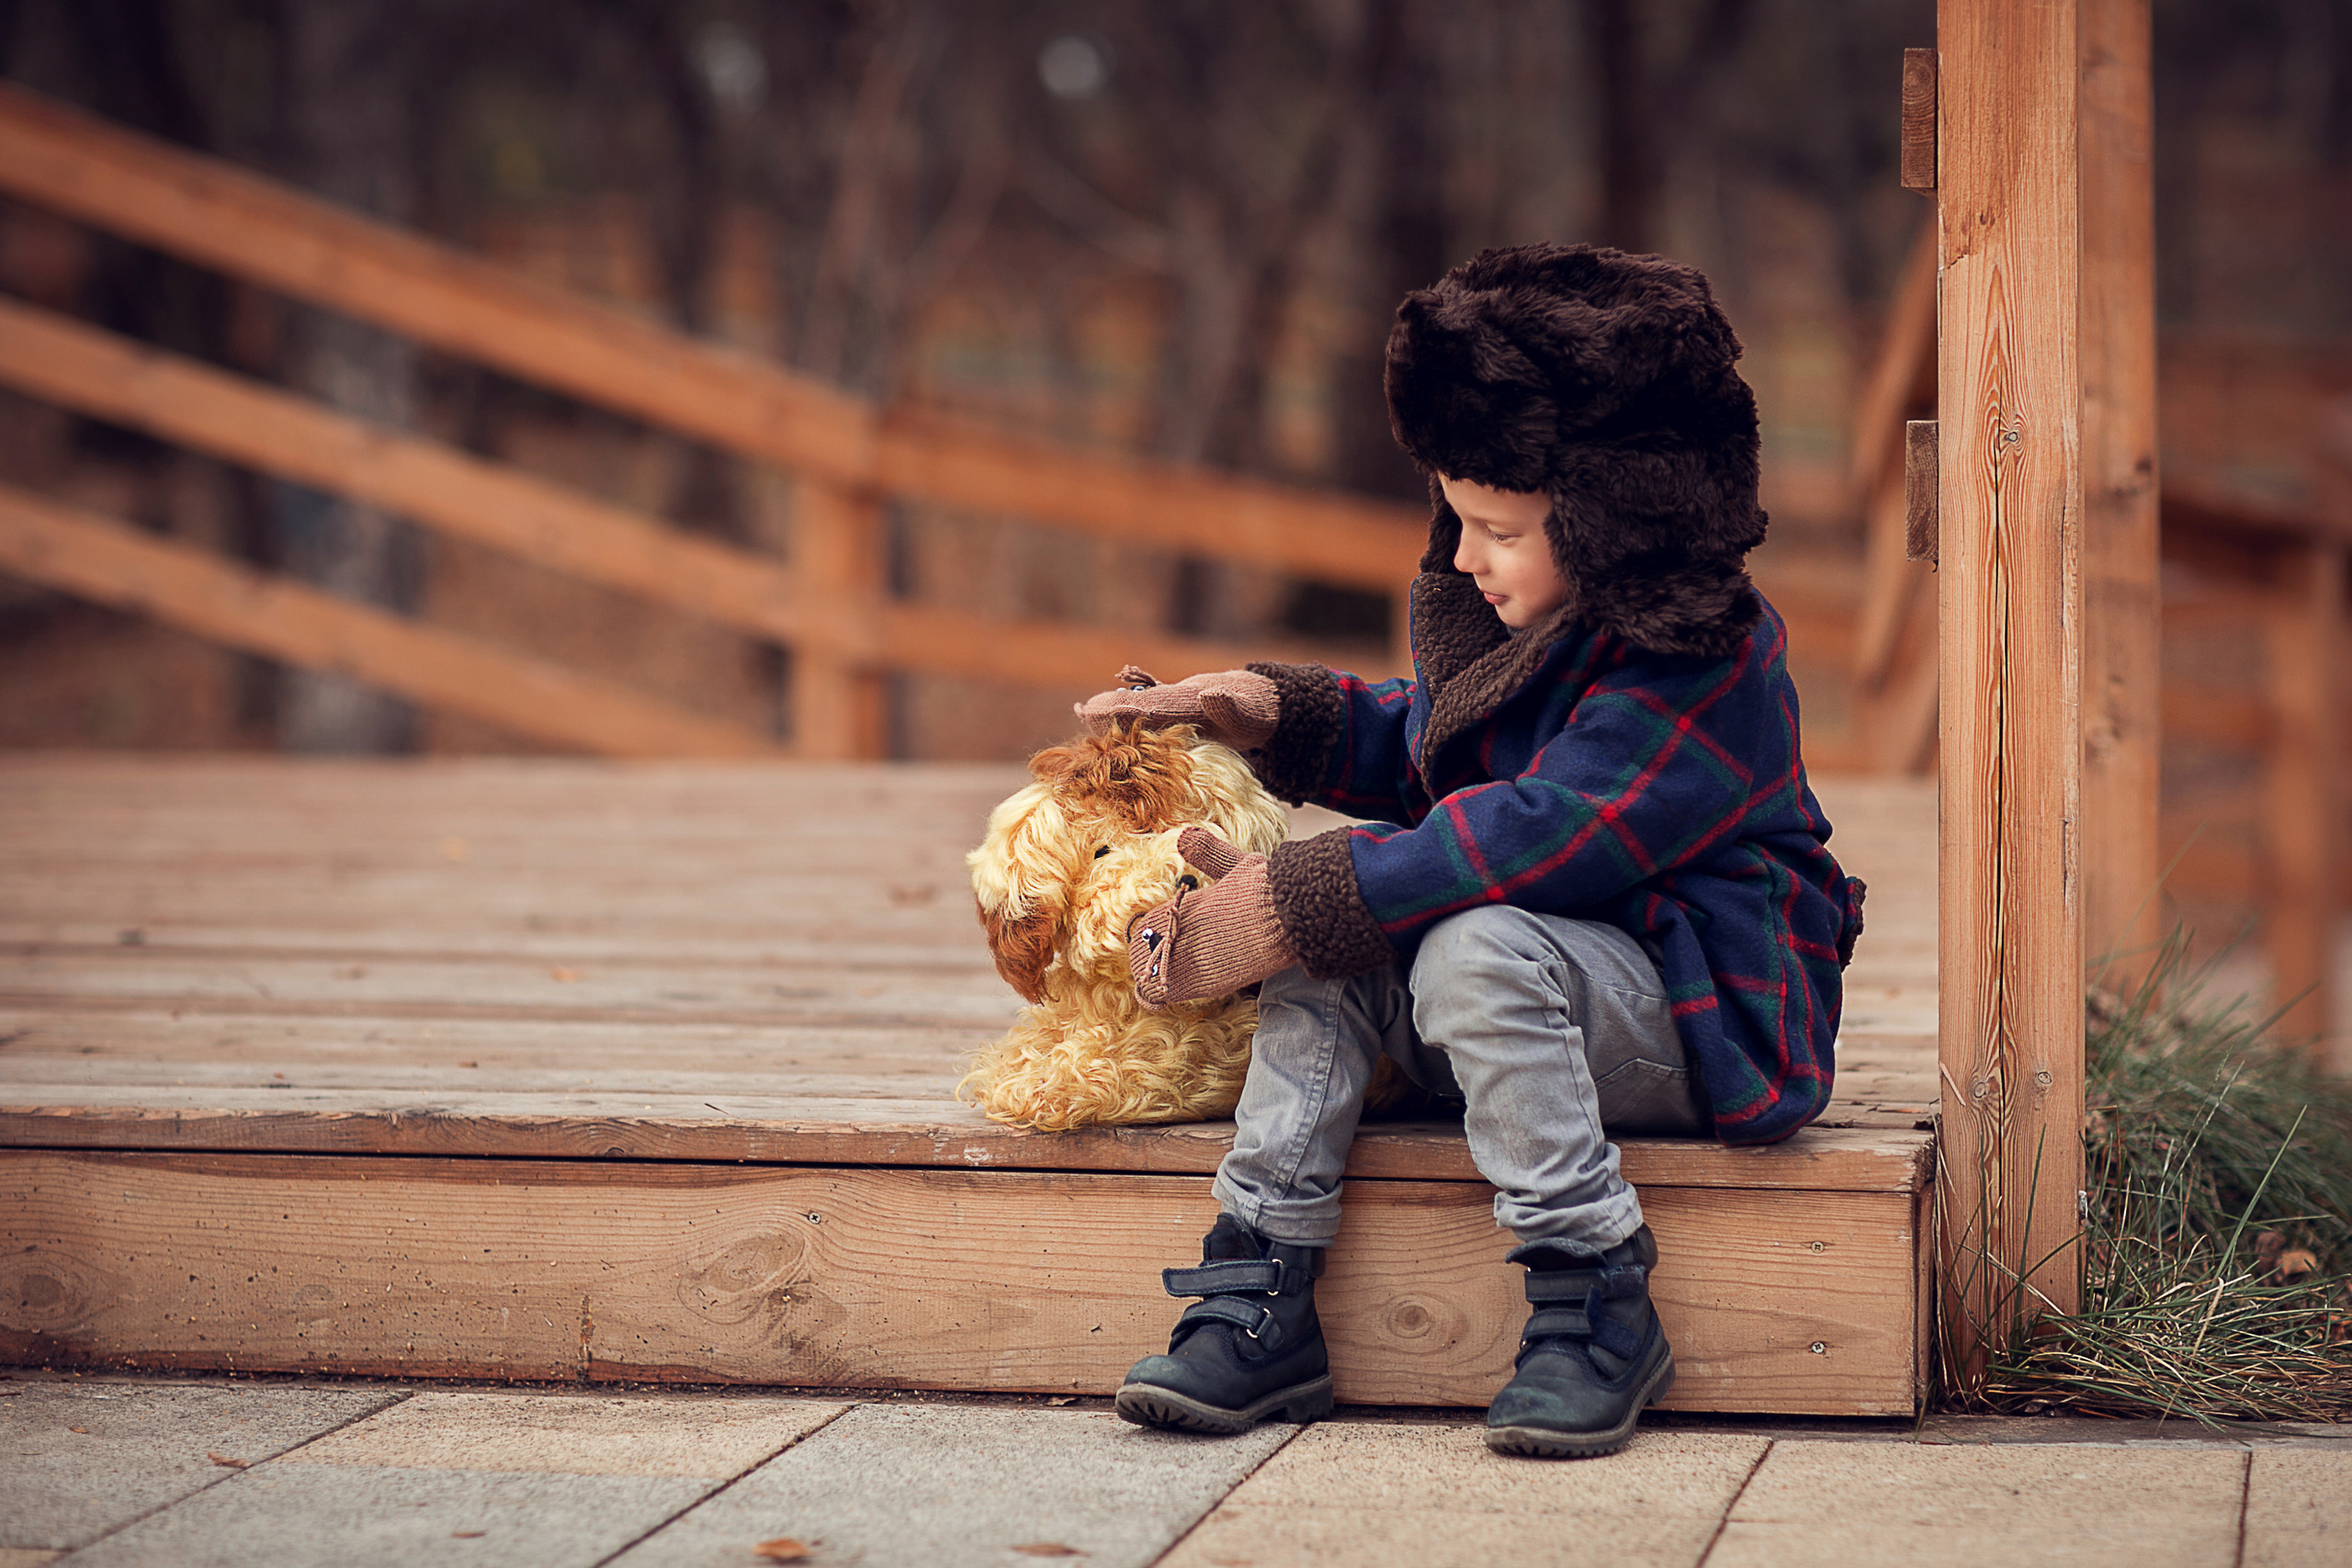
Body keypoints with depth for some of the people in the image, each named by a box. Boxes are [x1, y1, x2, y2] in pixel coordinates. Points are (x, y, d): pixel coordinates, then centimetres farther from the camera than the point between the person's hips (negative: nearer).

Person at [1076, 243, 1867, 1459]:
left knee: (1474, 946, -35)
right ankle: (1261, 1294, -16)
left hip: (1702, 1014, -9)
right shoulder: (1512, 619, 9)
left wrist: (1290, 907, -32)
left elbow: (1532, 835, -31)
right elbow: (1419, 745, 27)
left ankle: (1597, 1304, -25)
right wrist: (1269, 712, 7)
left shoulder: (1703, 669, -22)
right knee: (1324, 933, -12)